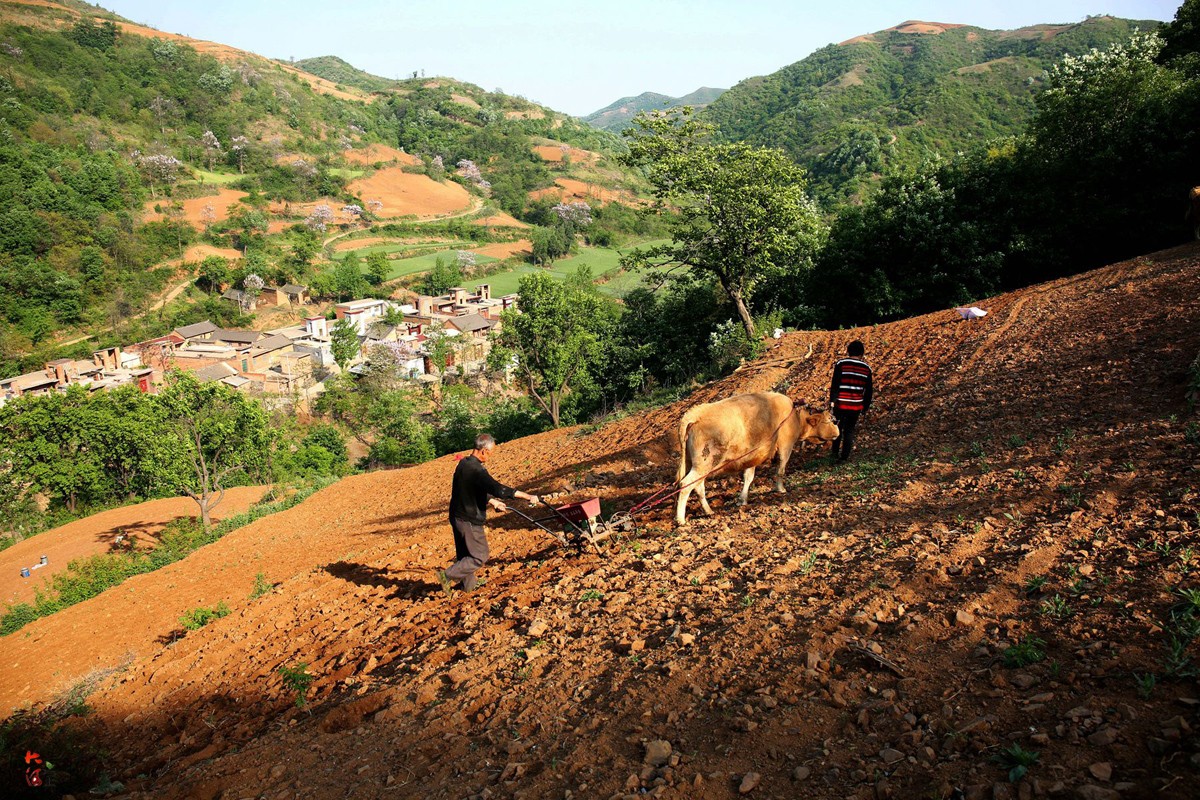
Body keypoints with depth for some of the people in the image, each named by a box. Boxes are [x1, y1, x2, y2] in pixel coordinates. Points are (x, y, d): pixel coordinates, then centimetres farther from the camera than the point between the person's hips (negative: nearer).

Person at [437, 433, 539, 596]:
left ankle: (468, 584, 35)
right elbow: (498, 489, -33)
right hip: (469, 521, -10)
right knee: (479, 557, 3)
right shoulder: (476, 470, -25)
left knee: (465, 554, 22)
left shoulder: (463, 464, 6)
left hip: (457, 516, 10)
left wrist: (492, 502, 26)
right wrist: (527, 496, -29)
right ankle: (448, 576, 1)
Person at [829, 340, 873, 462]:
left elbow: (834, 384, -10)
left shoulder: (841, 364, -6)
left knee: (837, 428, 15)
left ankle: (835, 453, 16)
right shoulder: (866, 368, 4)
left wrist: (832, 401, -6)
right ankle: (844, 456, 13)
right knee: (850, 430, 11)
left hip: (840, 403, -2)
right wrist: (866, 406, 18)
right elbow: (869, 389, 10)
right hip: (856, 405, 2)